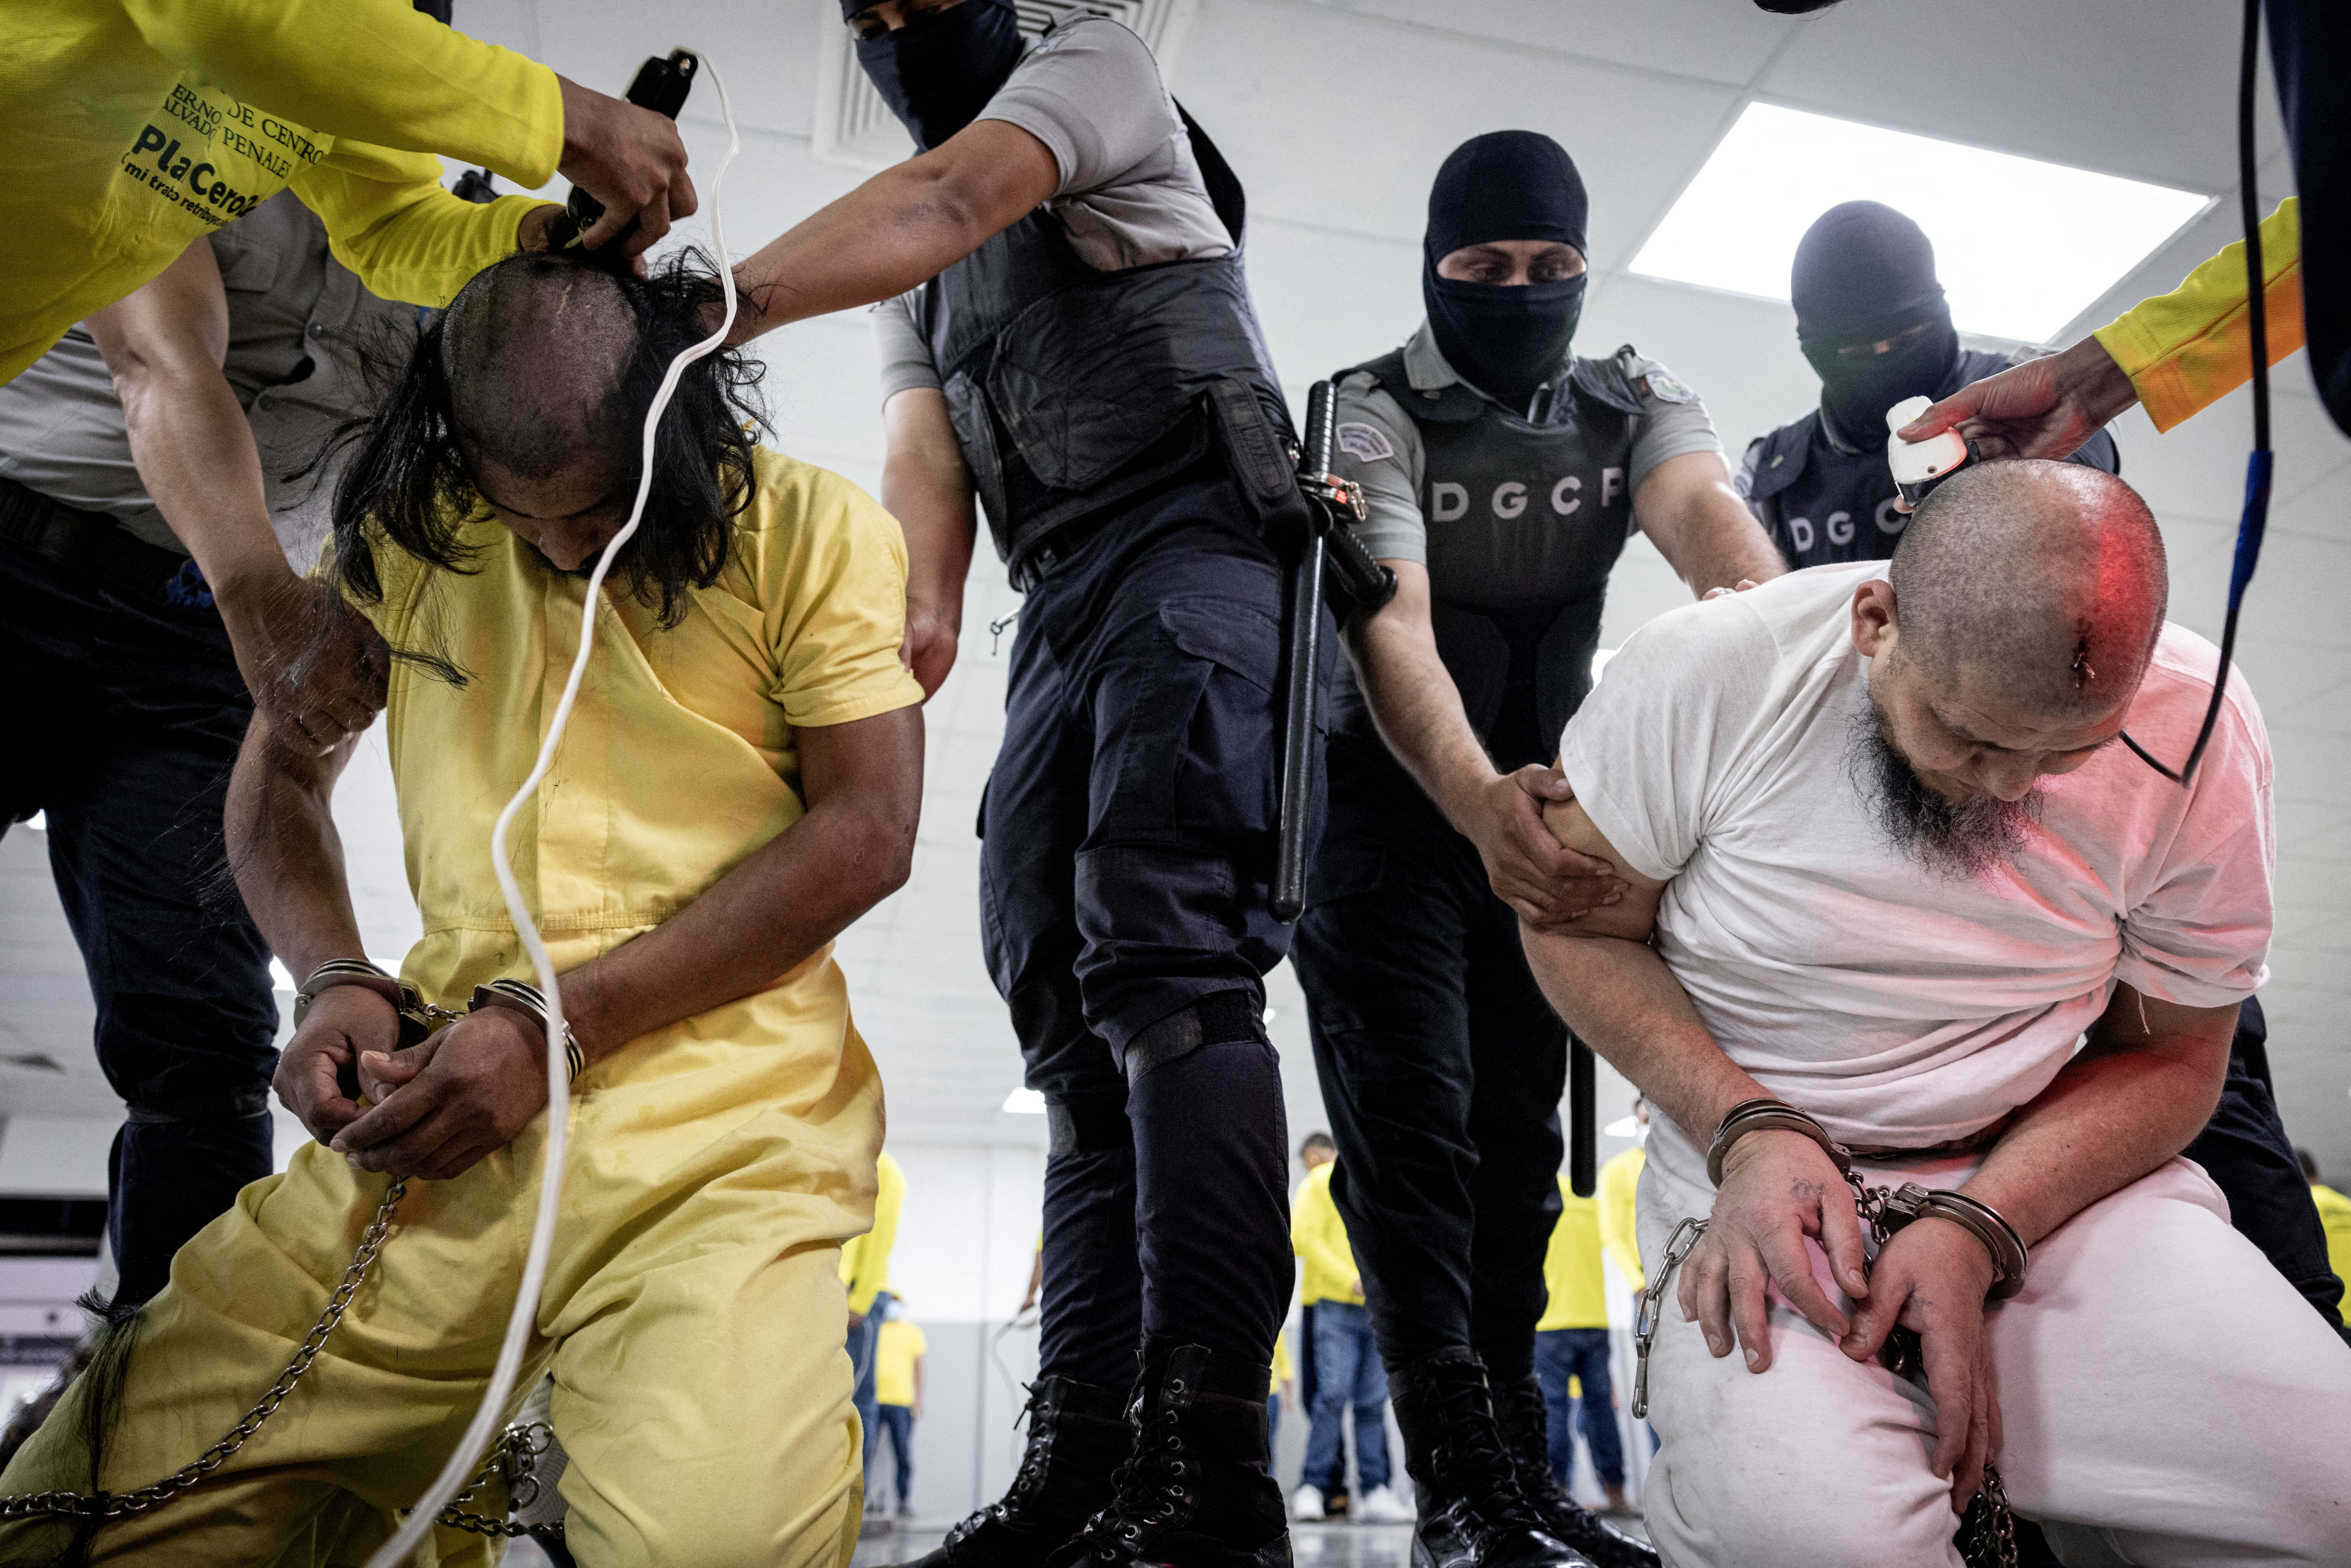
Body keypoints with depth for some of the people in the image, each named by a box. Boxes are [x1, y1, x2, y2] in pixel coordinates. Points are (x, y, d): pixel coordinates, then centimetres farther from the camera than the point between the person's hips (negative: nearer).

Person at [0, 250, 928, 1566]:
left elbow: (868, 832, -6)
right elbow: (279, 773, 23)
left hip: (718, 1124, -4)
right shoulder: (405, 526, 14)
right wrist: (338, 983, 1)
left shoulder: (813, 530, 1)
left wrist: (564, 1026, -11)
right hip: (434, 1124, 4)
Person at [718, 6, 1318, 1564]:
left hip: (1198, 540, -7)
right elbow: (923, 453, 11)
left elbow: (950, 201, -11)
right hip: (1063, 611, 8)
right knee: (1070, 1011, -2)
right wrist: (922, 604, -12)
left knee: (1161, 943, -26)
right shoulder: (913, 272, 30)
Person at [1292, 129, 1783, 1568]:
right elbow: (1392, 625, -29)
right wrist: (1479, 801, -48)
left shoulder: (1638, 405, 0)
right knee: (1411, 1125, -10)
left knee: (1520, 1136, 6)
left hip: (1544, 802, 4)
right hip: (1387, 805, -4)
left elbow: (1706, 515, -23)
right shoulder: (1371, 413, -13)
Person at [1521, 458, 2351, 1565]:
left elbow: (2171, 1053, 1)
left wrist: (1979, 1231, -16)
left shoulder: (2197, 729, -8)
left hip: (2058, 1178, 3)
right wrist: (1749, 1131, -19)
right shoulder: (1703, 675, -16)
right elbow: (1578, 926, -4)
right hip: (1765, 1174, -2)